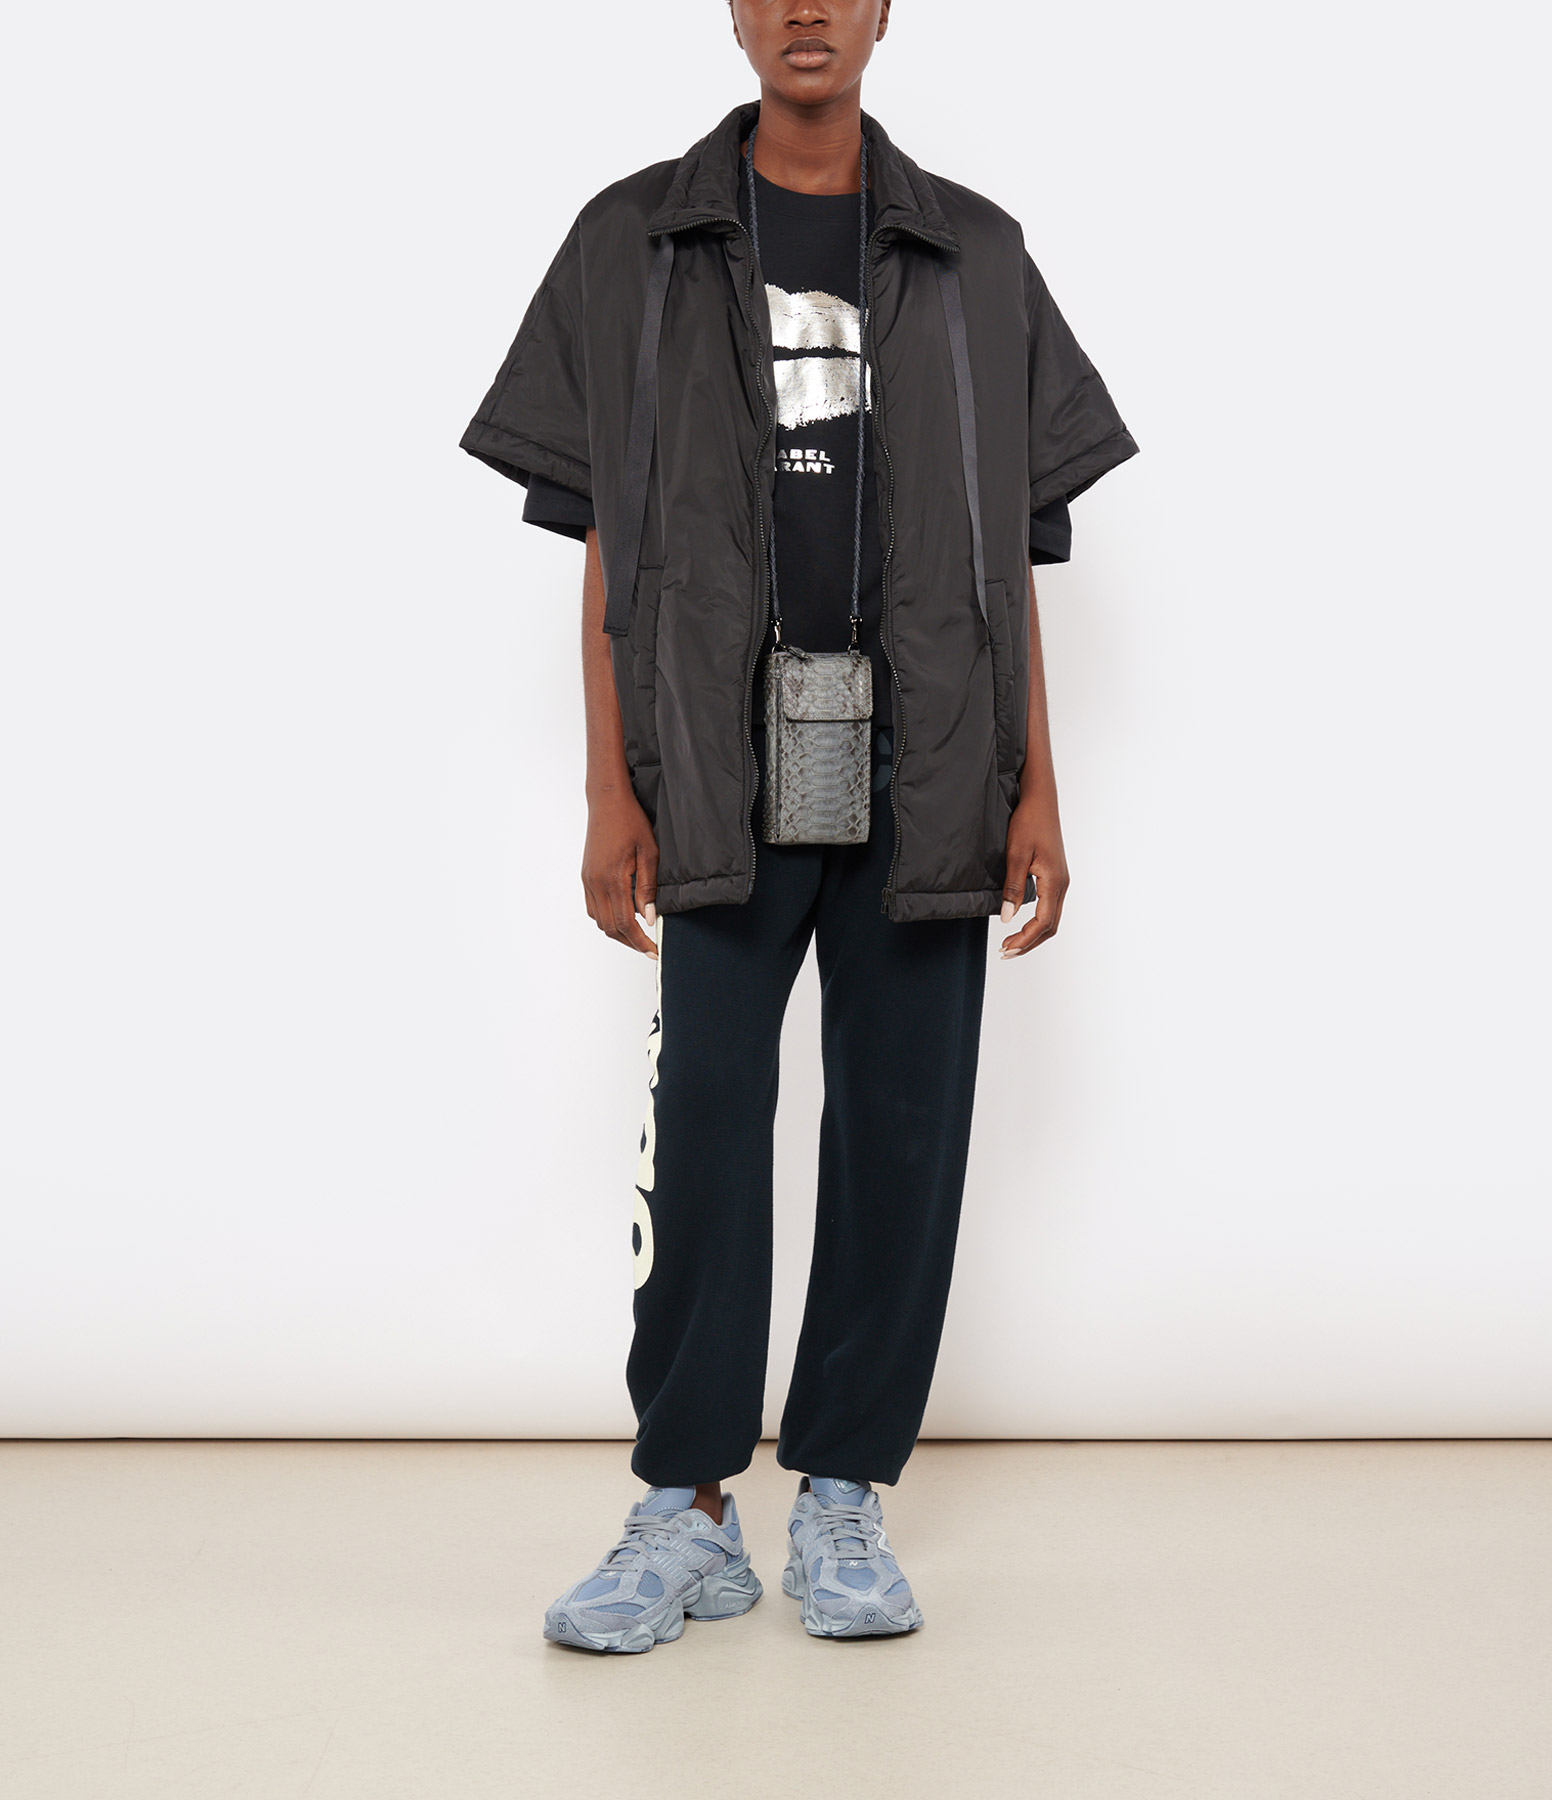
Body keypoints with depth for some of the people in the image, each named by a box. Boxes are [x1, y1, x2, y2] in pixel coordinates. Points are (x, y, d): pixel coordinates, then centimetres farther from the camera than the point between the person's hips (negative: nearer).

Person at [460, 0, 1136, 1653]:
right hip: (726, 768, -1)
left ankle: (844, 1496, 13)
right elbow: (607, 543, 5)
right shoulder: (637, 243, 9)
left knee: (901, 1125, 2)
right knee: (705, 1114, -5)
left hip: (926, 775, 2)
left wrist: (1037, 793, 2)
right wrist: (611, 795, -2)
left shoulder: (974, 259, 13)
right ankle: (686, 1512, 5)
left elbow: (1012, 556, 11)